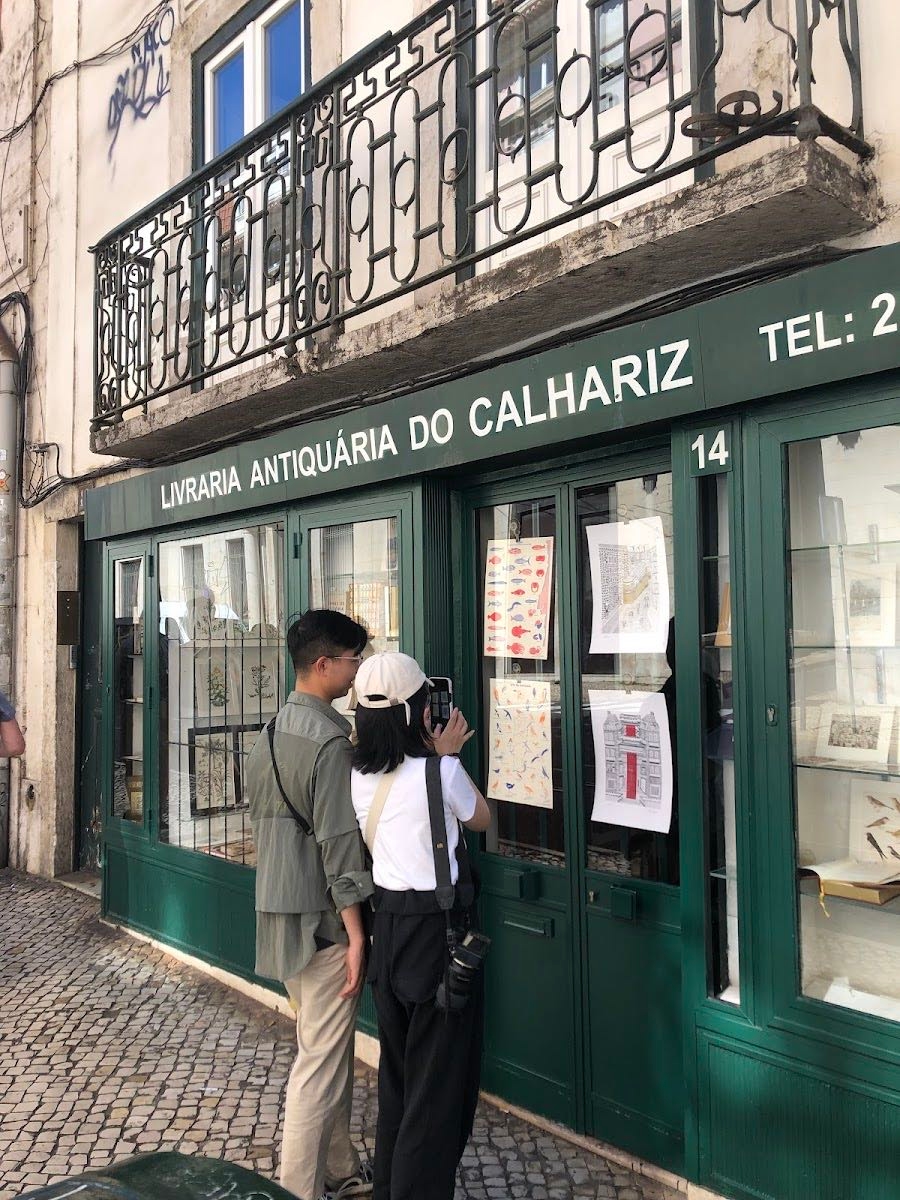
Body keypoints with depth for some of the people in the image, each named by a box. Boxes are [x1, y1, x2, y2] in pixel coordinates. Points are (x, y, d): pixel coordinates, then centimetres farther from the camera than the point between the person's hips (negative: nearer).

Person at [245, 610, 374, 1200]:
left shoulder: (273, 732, 10)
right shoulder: (331, 738, -19)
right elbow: (339, 843, -20)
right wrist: (356, 932, -16)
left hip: (280, 907, 9)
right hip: (322, 917, -9)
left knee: (330, 1048, 20)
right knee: (322, 1059, 2)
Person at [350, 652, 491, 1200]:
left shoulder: (361, 776, -1)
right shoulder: (438, 771, -19)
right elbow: (481, 818, 1)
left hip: (387, 925, 7)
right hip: (436, 929, -7)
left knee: (397, 1072, 23)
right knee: (440, 1080, 8)